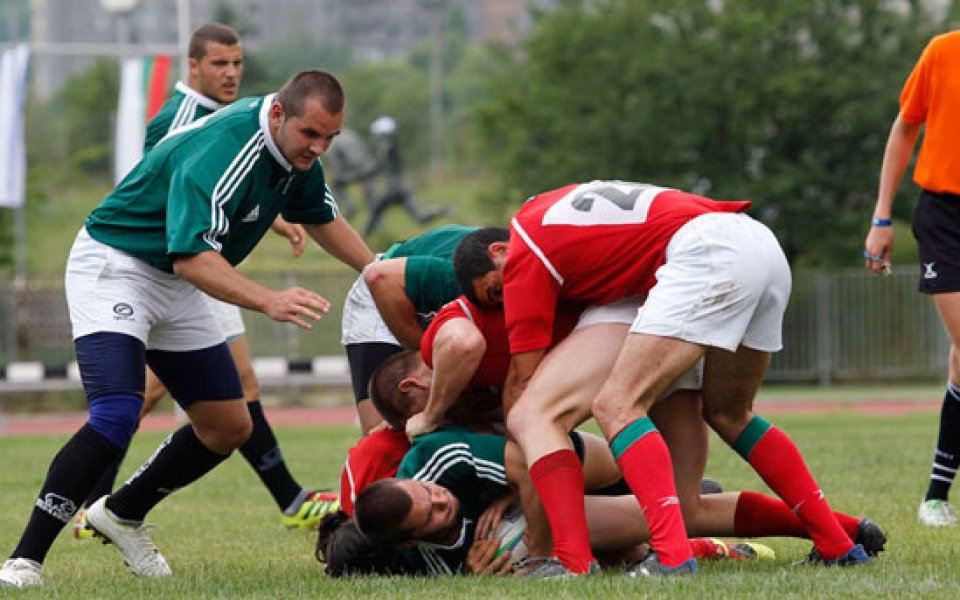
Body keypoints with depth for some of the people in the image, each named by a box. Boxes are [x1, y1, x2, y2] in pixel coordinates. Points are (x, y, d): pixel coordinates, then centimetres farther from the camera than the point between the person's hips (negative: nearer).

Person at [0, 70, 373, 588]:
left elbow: (322, 218, 19)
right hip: (112, 268, -9)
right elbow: (191, 256, -39)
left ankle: (122, 514, 29)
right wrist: (268, 301, -49)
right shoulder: (220, 153, -31)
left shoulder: (296, 149, -1)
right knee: (115, 417, -27)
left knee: (230, 428, 9)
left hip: (175, 288, 9)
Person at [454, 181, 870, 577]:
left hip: (707, 252, -9)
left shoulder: (523, 255, 6)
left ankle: (672, 553, -28)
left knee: (617, 405, -11)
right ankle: (837, 545, 25)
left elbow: (523, 380, 8)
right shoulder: (551, 207, 28)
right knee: (728, 413, 25)